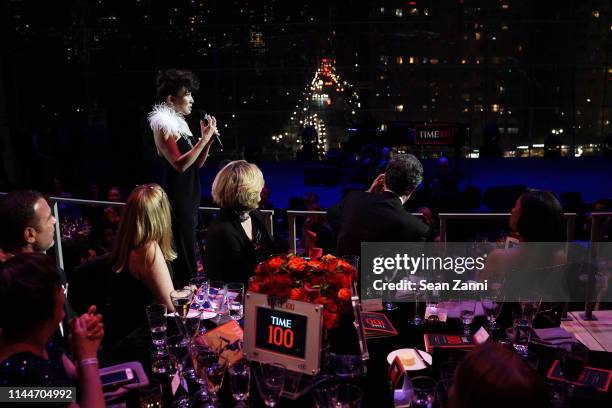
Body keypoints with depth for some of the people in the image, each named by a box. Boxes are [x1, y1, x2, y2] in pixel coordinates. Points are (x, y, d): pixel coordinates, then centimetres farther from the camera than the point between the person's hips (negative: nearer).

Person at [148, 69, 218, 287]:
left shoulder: (180, 124, 12)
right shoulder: (163, 126, -13)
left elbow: (197, 163, 15)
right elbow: (180, 164, -23)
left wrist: (207, 140, 1)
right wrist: (205, 138, -21)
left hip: (190, 195, 9)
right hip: (177, 198, -9)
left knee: (190, 249, 15)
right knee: (184, 252, -5)